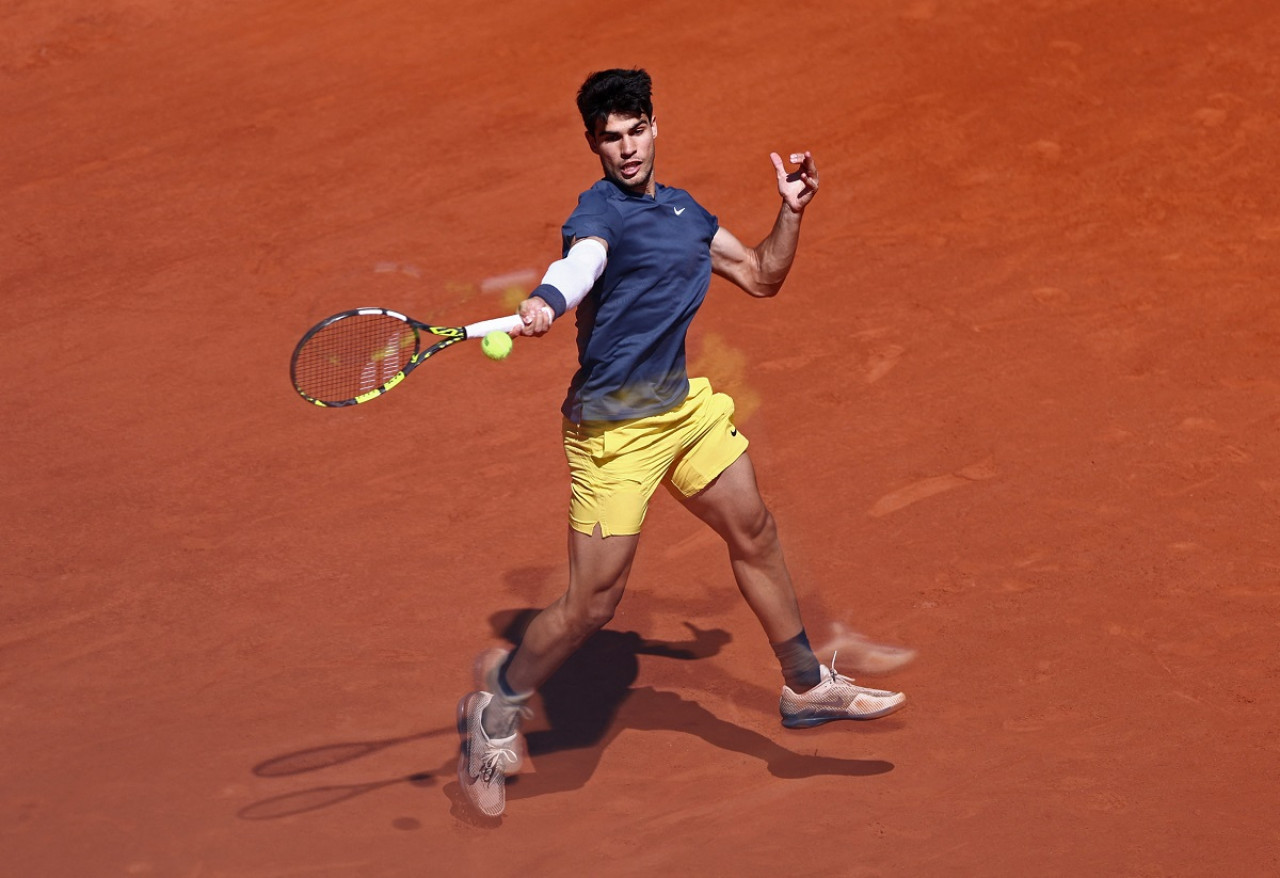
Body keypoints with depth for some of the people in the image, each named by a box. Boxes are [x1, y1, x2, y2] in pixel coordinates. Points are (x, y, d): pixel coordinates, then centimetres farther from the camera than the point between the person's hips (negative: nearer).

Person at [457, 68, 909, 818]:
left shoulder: (684, 208, 9)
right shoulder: (600, 212, -17)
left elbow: (761, 277, 17)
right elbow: (581, 261, -41)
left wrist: (792, 213, 0)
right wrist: (546, 301, -63)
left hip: (683, 403, 8)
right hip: (614, 424, -8)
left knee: (755, 532, 16)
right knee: (594, 603, -8)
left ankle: (807, 686, 33)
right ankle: (497, 706, 13)